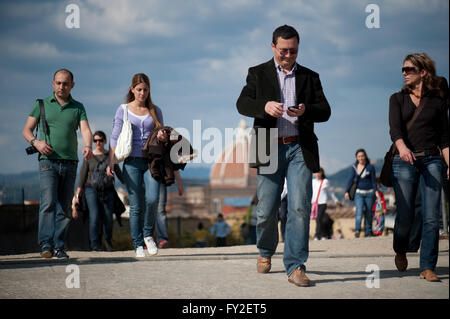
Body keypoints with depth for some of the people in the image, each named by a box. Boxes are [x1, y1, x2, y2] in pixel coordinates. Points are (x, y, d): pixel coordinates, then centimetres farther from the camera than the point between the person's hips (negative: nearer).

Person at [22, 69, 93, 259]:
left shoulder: (78, 107, 11)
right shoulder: (42, 104, 9)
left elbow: (85, 130, -3)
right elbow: (26, 130, 9)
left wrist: (88, 146, -25)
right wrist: (36, 142, -13)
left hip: (70, 163, 2)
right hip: (48, 161, -2)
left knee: (65, 207, 3)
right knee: (48, 202, -18)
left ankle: (58, 247, 9)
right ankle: (46, 244, -24)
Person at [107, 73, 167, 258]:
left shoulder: (155, 111, 11)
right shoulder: (123, 110, 6)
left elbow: (162, 134, 18)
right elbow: (115, 138, 4)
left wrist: (163, 137, -7)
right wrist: (111, 163, -6)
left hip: (151, 161, 1)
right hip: (132, 161, -1)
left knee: (152, 199, -17)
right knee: (136, 206, -1)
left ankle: (148, 234, 6)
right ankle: (138, 244, 8)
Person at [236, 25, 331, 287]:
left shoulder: (310, 77, 14)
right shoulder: (258, 73, 10)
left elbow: (325, 111, 6)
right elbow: (242, 104, -3)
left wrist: (305, 111, -16)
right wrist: (265, 106, -23)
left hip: (300, 149, 1)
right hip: (270, 149, 0)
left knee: (300, 207, -11)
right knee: (267, 210, 3)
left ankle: (295, 267, -9)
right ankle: (265, 252, 31)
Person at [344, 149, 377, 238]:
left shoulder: (370, 167, 2)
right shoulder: (354, 167, 6)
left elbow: (374, 181, 2)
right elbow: (350, 179, 2)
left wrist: (375, 191, -7)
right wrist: (347, 191, -8)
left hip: (369, 193, 0)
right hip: (359, 193, 0)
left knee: (368, 214, 3)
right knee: (359, 211, -18)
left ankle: (368, 233, 11)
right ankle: (357, 230, -30)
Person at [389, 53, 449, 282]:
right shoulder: (398, 99, 9)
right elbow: (394, 128, -7)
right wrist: (402, 147, -28)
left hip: (431, 161, 0)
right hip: (404, 162, 0)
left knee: (431, 217, -7)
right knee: (405, 216, -4)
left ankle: (427, 267, -1)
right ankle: (400, 251, 26)